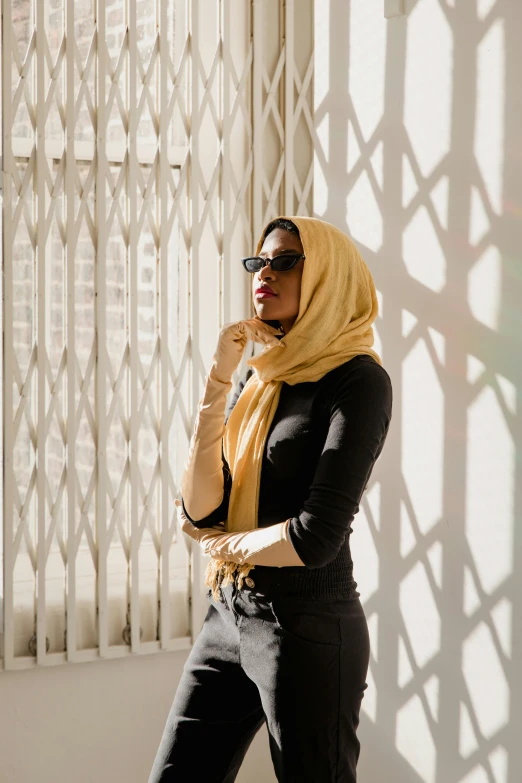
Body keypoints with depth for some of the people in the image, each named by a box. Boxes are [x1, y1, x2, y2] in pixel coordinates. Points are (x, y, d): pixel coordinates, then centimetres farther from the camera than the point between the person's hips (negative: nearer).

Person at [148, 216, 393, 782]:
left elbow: (317, 538, -20)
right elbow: (199, 509, -2)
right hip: (228, 614, 7)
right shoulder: (261, 380, 9)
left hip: (307, 628, -7)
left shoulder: (358, 379, -11)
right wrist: (217, 381, -8)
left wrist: (219, 544, -2)